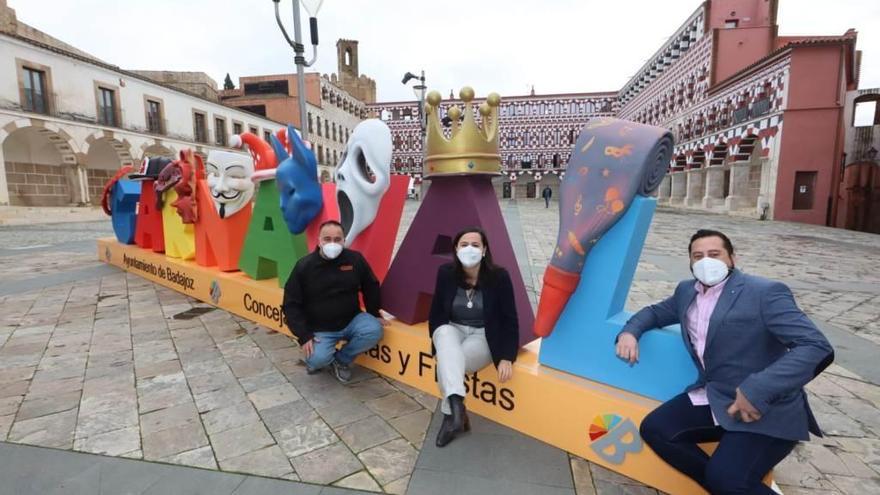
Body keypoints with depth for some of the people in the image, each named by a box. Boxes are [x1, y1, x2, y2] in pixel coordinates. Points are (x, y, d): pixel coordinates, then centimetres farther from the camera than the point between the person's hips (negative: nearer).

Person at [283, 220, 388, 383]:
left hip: (351, 321, 2)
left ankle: (342, 359, 2)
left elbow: (371, 287, 9)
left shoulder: (355, 259, -7)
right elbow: (291, 304, -8)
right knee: (317, 360, -27)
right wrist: (304, 336, -16)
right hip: (320, 329, -2)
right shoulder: (304, 266, -11)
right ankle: (315, 359, 15)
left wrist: (374, 314, 7)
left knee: (374, 331, -25)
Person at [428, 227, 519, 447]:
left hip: (484, 337, -2)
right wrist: (439, 344, -7)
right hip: (451, 330, 3)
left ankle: (450, 414, -16)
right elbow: (436, 313, 2)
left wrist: (507, 358, -15)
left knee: (447, 362, -31)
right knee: (446, 335, -35)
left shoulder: (499, 277, -15)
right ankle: (457, 405, -40)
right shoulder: (446, 273, -9)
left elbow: (510, 321, -10)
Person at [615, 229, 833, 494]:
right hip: (713, 399, 7)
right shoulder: (687, 291, 8)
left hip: (768, 409, -7)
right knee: (654, 429, -6)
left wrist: (758, 390, -30)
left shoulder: (765, 292, -12)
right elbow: (655, 312, 23)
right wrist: (629, 332, -1)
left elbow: (817, 347, -20)